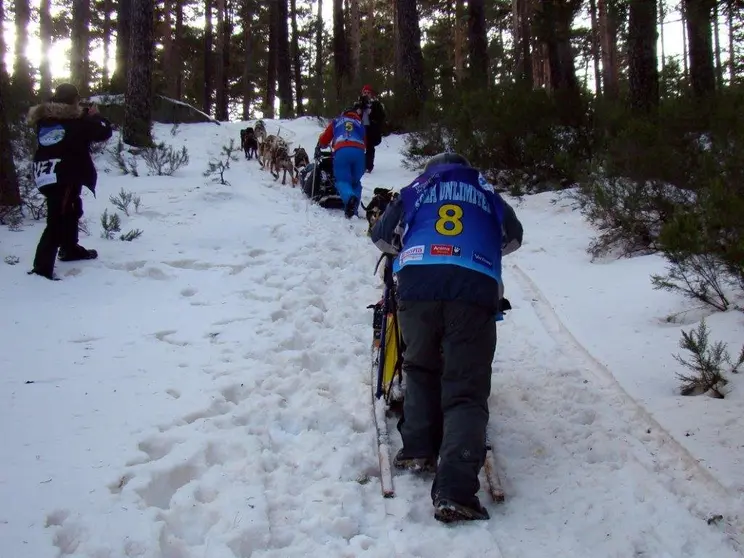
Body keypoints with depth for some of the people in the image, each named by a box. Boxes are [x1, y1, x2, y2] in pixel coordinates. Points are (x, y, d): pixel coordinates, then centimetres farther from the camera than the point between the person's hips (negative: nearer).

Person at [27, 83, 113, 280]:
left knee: (71, 211, 27)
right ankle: (42, 266, -15)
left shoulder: (44, 118, 10)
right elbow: (104, 132, -4)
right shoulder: (76, 119, -9)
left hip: (47, 175, 8)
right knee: (57, 220, -10)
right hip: (65, 176, -8)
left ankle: (70, 249, 44)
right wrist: (95, 116, 14)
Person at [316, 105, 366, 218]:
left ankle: (350, 198, -38)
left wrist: (318, 147, 48)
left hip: (342, 151, -2)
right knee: (356, 181, 16)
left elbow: (324, 139, 28)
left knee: (342, 180, -3)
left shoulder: (336, 122, 29)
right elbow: (365, 141, 33)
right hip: (359, 151, 2)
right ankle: (354, 208, -6)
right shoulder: (360, 124, 33)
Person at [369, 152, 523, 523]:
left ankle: (418, 449, 14)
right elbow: (513, 237, 40)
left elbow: (382, 235, 28)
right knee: (466, 389, -4)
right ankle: (454, 491, -17)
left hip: (418, 283, 1)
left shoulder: (415, 189, 27)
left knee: (420, 368, 25)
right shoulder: (485, 192, 29)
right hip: (474, 287, -1)